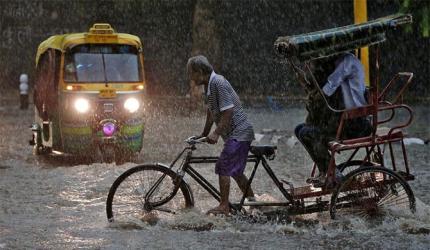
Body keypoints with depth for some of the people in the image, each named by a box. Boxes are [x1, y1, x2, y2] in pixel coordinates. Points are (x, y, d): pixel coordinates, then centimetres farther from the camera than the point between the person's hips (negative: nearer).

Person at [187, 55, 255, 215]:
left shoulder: (219, 83, -20)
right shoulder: (209, 85, 11)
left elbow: (228, 111, -24)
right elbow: (211, 112, 21)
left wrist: (216, 133, -24)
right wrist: (204, 134, 24)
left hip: (238, 132, -10)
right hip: (237, 133, 10)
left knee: (223, 168, -11)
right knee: (234, 170, 18)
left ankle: (224, 206, -8)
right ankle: (251, 200, 28)